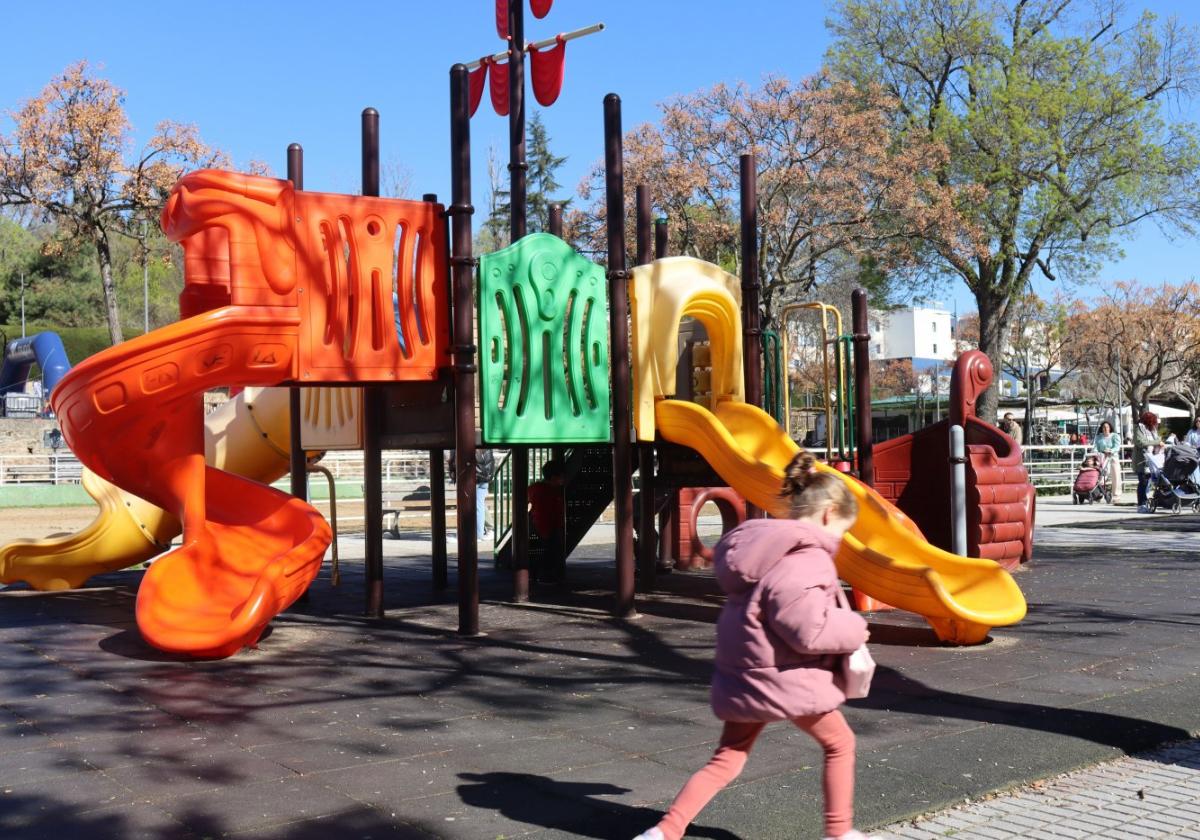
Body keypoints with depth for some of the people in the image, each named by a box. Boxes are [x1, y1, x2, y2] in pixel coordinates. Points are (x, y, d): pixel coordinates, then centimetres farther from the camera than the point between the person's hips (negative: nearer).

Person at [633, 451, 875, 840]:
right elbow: (810, 631, -25)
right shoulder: (803, 560, -20)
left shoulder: (763, 545, 10)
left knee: (725, 760, 14)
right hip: (788, 678, -8)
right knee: (840, 743, 17)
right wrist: (853, 629, -7)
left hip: (743, 677, 8)